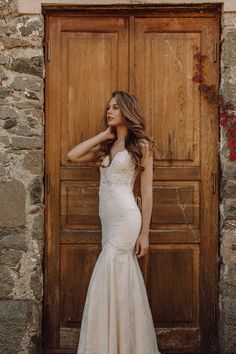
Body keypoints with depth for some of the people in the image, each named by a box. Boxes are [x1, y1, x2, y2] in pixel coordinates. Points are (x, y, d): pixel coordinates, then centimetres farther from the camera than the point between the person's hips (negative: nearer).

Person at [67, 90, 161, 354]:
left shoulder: (141, 145, -2)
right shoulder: (106, 146, 16)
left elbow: (147, 192, -5)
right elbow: (72, 156, 6)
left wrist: (144, 233, -9)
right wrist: (104, 134, 9)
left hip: (126, 219, -7)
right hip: (108, 221, 7)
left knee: (106, 284, -8)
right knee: (122, 283, 11)